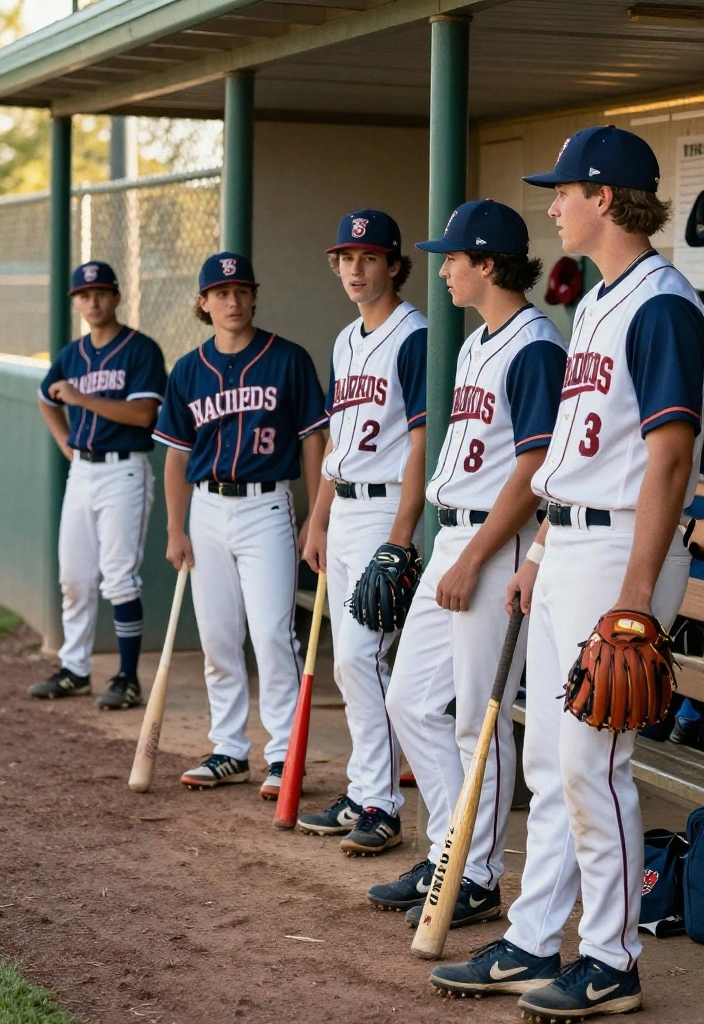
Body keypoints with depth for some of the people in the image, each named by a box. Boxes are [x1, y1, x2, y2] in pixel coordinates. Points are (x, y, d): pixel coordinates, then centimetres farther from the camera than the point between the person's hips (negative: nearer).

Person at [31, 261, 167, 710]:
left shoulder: (141, 350, -8)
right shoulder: (72, 355, 12)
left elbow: (142, 412, -19)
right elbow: (48, 401, 30)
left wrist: (80, 398, -20)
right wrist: (67, 445, 15)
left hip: (123, 472, -7)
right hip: (81, 471, 7)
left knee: (119, 579, -8)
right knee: (75, 577, 10)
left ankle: (128, 679, -2)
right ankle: (75, 670, 21)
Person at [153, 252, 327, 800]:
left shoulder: (289, 360, -3)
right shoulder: (189, 371, 7)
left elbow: (313, 439, -1)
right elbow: (178, 453, 12)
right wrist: (176, 530, 7)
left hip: (267, 507, -4)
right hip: (208, 510, 4)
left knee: (271, 632, -10)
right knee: (217, 636, 8)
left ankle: (284, 754, -3)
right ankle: (230, 750, 18)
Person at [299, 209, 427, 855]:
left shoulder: (413, 336, -10)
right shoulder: (347, 342, 17)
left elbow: (421, 440, -15)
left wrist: (401, 535, -20)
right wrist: (318, 523, 18)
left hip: (387, 508, -9)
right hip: (343, 512, 9)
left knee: (359, 653, -14)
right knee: (351, 662, 11)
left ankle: (382, 806, -11)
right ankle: (362, 795, 19)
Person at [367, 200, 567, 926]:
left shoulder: (534, 346, -13)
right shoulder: (476, 344, 16)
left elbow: (533, 470, -18)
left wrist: (473, 560, -20)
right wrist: (450, 552, 18)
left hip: (499, 542, -10)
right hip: (453, 538, 10)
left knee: (480, 718, -3)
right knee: (410, 701, 11)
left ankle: (478, 879, 7)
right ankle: (447, 858, 20)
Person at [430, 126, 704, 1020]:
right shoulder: (595, 304, 16)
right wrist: (539, 557, 21)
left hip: (622, 549, -10)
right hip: (567, 548, 10)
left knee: (591, 760, -5)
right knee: (548, 759, 13)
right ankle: (532, 946, 21)